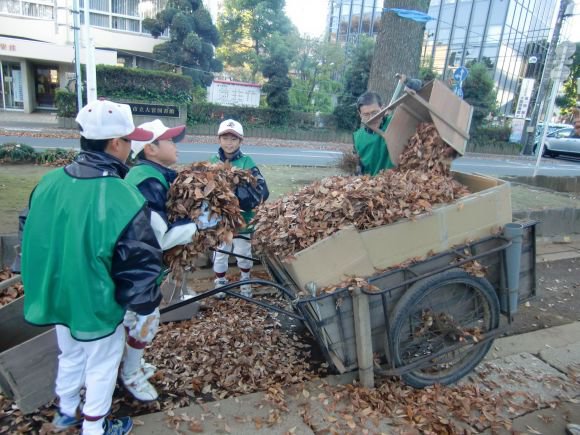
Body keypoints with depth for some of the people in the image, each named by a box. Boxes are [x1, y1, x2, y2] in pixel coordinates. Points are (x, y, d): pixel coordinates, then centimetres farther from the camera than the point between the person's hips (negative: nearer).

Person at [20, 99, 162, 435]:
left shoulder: (49, 183, -8)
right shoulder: (124, 199, -28)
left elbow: (32, 240, 7)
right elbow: (139, 265, -22)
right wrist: (148, 308, -6)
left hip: (57, 299, 7)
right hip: (97, 306, -6)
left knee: (70, 356, 29)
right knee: (101, 367, 18)